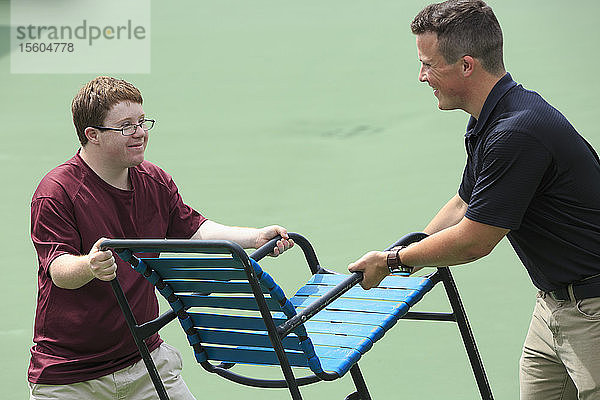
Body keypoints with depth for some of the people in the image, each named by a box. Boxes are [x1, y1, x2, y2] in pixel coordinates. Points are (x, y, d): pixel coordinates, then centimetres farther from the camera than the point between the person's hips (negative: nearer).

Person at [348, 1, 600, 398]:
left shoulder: (518, 133, -27)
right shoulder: (487, 122, 6)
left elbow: (472, 243, -19)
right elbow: (464, 206, 20)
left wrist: (393, 260, -5)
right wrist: (396, 258, 18)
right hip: (554, 302, 10)